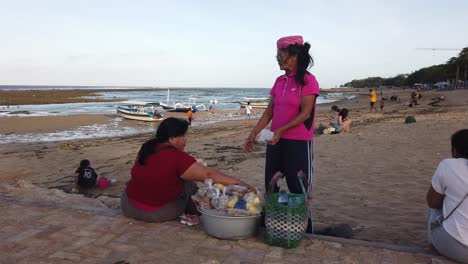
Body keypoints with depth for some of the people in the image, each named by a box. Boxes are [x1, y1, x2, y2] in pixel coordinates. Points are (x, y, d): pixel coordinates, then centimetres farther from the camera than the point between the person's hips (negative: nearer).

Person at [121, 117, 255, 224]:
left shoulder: (147, 148, -2)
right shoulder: (177, 158, -21)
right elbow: (209, 174, -22)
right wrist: (240, 183, -18)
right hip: (158, 214, -6)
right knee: (189, 184, 7)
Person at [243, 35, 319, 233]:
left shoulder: (307, 81, -10)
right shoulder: (279, 81, 10)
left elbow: (305, 114, -17)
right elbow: (269, 112, 12)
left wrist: (281, 129, -27)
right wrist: (253, 134, 8)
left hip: (299, 143, -7)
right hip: (275, 142, 7)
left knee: (298, 191, 0)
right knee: (270, 188, 12)